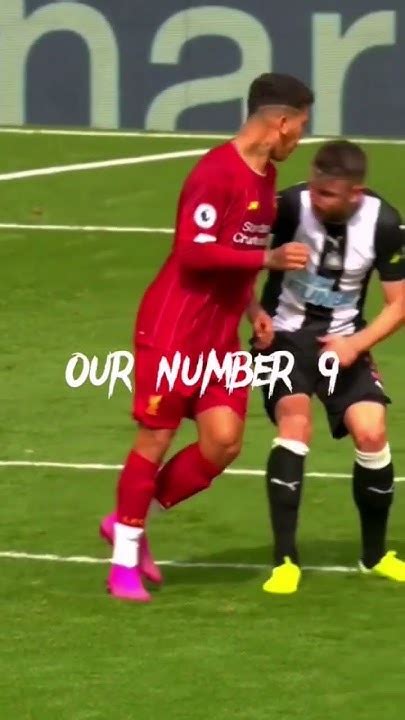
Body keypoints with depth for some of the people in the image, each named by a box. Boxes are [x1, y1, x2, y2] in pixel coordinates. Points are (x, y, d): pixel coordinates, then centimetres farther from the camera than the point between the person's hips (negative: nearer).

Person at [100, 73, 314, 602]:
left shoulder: (265, 175, 11)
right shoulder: (217, 173, -18)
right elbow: (195, 252, -24)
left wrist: (253, 308, 10)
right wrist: (269, 258, -25)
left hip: (220, 335, 8)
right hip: (174, 330, -8)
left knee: (224, 443, 0)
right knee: (156, 438, -2)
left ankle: (130, 525, 17)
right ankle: (124, 561, 10)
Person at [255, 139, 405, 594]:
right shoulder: (291, 206, -23)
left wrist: (354, 345, -18)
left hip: (342, 341, 2)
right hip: (285, 334, -2)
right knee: (295, 423, -24)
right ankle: (285, 560, -17)